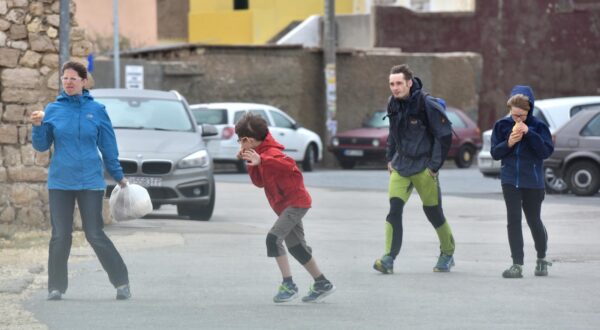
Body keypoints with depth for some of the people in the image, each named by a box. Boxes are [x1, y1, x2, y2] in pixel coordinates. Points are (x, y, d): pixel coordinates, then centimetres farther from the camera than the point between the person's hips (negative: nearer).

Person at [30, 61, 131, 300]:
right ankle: (56, 287, 9)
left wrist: (118, 177, 12)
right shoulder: (53, 110, 3)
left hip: (90, 181, -2)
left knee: (95, 235, -3)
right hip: (60, 182, 2)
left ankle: (121, 282, 8)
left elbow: (108, 146, 7)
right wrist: (38, 126, -14)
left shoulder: (96, 110, 1)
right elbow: (42, 146, 5)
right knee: (60, 236, 1)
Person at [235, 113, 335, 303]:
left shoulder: (270, 152, -17)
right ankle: (322, 284, 26)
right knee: (296, 247, 16)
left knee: (273, 238, -22)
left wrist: (261, 160, -46)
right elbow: (259, 182, 13)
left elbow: (289, 164, -37)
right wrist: (250, 163, 0)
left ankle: (288, 285, -19)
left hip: (295, 201, -11)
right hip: (286, 204, 11)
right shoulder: (262, 153, 13)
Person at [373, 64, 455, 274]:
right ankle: (389, 258, -14)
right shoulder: (393, 104, 3)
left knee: (433, 212, 6)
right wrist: (390, 158, 14)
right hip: (400, 166, 5)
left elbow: (444, 135, -12)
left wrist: (435, 166, -13)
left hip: (423, 167, -5)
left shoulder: (427, 105, -16)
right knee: (394, 209, -11)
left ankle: (447, 254, 27)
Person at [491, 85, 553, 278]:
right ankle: (517, 264, -7)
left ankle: (541, 259, 31)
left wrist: (529, 134, -22)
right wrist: (508, 143, -15)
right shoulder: (503, 125, 2)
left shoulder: (537, 126, -5)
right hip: (510, 181, 2)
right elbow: (495, 153, 4)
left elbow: (547, 151, -14)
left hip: (533, 181, -2)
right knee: (514, 220, -7)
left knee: (534, 220, 8)